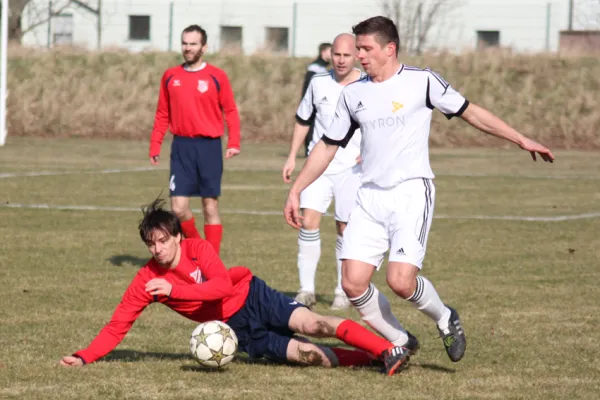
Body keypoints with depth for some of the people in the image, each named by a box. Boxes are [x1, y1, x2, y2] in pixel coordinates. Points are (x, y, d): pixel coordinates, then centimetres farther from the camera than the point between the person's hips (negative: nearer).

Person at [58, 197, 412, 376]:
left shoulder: (200, 249, -14)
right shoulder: (146, 281, -8)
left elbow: (223, 285, -28)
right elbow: (118, 326, -6)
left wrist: (173, 290, -32)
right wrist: (85, 357, -20)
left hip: (253, 297, -2)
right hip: (238, 331, 2)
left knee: (310, 324, -25)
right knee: (310, 356, -15)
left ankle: (387, 351, -23)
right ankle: (369, 359, -5)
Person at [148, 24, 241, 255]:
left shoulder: (217, 76, 0)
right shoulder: (170, 76, 9)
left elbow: (230, 111, 1)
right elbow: (162, 114, 12)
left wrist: (233, 143, -11)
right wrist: (155, 145, 5)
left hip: (209, 146, -2)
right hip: (181, 146, 2)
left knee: (210, 206, 1)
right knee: (178, 208, -4)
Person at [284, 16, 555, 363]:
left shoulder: (422, 81, -3)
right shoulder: (353, 94, 10)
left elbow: (470, 112, 5)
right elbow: (327, 147, 19)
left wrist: (521, 140, 3)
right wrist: (296, 191, 15)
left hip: (411, 193, -5)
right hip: (370, 197, 5)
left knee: (401, 281, -19)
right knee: (353, 282, -8)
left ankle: (444, 318, 12)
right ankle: (398, 342, 14)